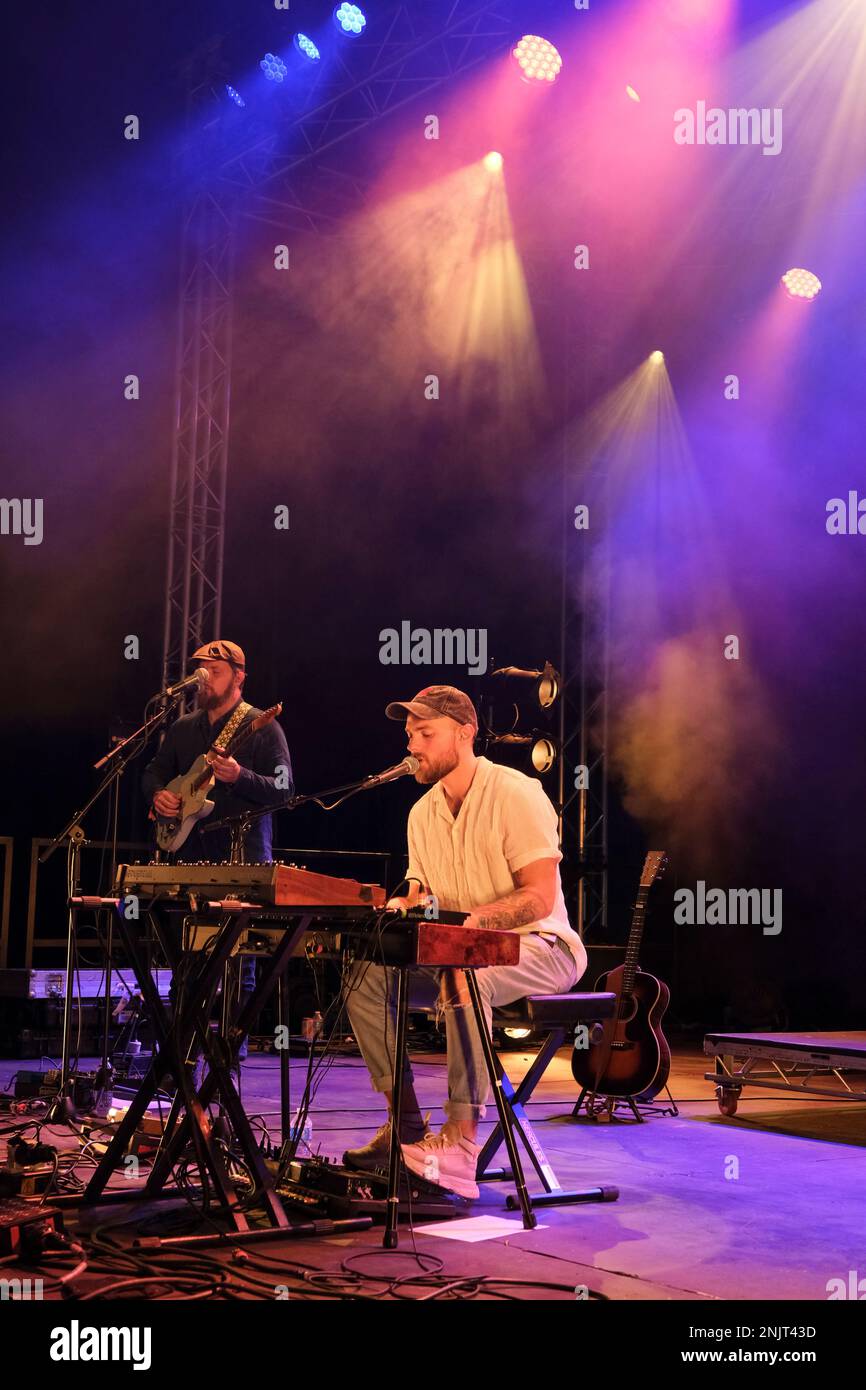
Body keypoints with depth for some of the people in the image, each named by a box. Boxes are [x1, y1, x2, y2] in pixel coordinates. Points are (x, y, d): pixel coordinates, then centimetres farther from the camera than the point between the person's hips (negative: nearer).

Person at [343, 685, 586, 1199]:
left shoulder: (516, 793, -14)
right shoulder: (423, 813, 9)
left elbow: (541, 898, -20)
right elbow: (419, 897, 14)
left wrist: (471, 918, -34)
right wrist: (399, 909, -10)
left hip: (537, 947, -7)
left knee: (464, 976, -38)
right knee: (366, 975, -12)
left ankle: (463, 1134, -34)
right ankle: (406, 1122, -6)